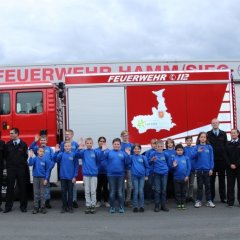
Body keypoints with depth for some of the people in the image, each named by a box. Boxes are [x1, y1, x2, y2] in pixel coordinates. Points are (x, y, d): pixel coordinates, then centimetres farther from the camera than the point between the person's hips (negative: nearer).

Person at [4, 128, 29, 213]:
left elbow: (26, 156, 3)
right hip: (10, 168, 1)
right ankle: (8, 206, 9)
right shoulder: (8, 144, 5)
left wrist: (22, 163, 4)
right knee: (10, 187, 2)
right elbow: (6, 155, 9)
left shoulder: (23, 144, -1)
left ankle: (23, 206, 12)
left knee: (22, 187, 4)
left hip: (21, 168, -1)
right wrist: (9, 163, 5)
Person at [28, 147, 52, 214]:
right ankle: (36, 207, 13)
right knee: (36, 193, 6)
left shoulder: (46, 159, -4)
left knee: (42, 193, 4)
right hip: (35, 178, 1)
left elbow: (48, 170, -3)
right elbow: (30, 164, -17)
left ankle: (42, 207, 11)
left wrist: (46, 179, -8)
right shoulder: (35, 158, -1)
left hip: (43, 178, -1)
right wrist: (31, 157, -29)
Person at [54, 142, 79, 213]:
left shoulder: (73, 155, -3)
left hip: (71, 177, -1)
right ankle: (64, 207, 18)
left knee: (70, 192, 6)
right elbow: (55, 159, -14)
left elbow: (76, 166, -2)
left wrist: (75, 176, -7)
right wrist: (56, 152, -27)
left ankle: (70, 207, 16)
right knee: (63, 192, 8)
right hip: (63, 176, 2)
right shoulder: (61, 154, 1)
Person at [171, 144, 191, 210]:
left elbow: (189, 167, -2)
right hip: (176, 177, 0)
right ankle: (178, 204, 17)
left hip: (184, 178, 0)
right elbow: (172, 167, 0)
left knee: (184, 191, 9)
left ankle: (183, 204, 19)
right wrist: (174, 166, -22)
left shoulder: (186, 158, -3)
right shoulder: (174, 158, -2)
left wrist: (187, 175, -8)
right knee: (177, 191, 8)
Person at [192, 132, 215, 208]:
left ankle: (209, 201, 15)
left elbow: (211, 158, 1)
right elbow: (192, 155, -12)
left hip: (207, 169, 0)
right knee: (199, 186, 7)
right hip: (199, 169, 0)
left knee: (207, 185, 7)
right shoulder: (196, 147, 0)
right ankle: (198, 201, 14)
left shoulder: (209, 147, 1)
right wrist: (198, 152, -28)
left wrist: (211, 168, -3)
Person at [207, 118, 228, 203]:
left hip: (222, 159, 2)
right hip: (212, 159, -2)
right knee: (211, 179, 4)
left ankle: (223, 197, 15)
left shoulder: (223, 134, 7)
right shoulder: (208, 134, 1)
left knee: (222, 179, 8)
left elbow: (226, 145, 6)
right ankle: (211, 197, 11)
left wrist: (225, 156, -1)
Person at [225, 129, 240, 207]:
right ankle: (230, 202, 4)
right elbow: (226, 156, 4)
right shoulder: (228, 144, 9)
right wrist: (230, 164, -9)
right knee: (230, 185, 1)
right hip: (230, 167, 1)